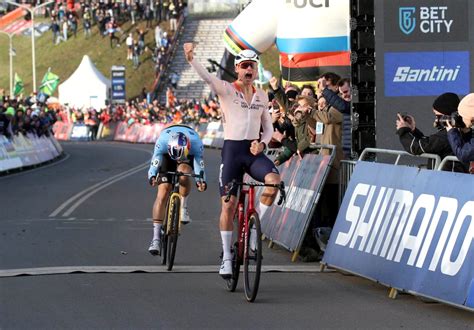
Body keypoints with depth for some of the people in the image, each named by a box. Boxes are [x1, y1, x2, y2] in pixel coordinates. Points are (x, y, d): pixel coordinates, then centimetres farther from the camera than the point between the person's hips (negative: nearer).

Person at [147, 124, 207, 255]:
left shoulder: (196, 143, -37)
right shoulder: (162, 141, -37)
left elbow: (199, 163, -31)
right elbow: (155, 160, -35)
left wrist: (201, 180, -48)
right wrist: (152, 176, -53)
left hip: (189, 157, 0)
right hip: (167, 156, 0)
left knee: (183, 172, -37)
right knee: (162, 194, -14)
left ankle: (183, 207, -11)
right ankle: (156, 238, -13)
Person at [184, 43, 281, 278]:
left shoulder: (262, 96, 11)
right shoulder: (226, 90, -1)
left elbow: (268, 127, 16)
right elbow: (206, 77, -20)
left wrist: (262, 143, -6)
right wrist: (191, 59, -39)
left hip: (254, 151, 3)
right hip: (232, 149, -3)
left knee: (274, 180, -27)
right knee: (228, 205, -3)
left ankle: (253, 228, -9)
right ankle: (226, 256, 9)